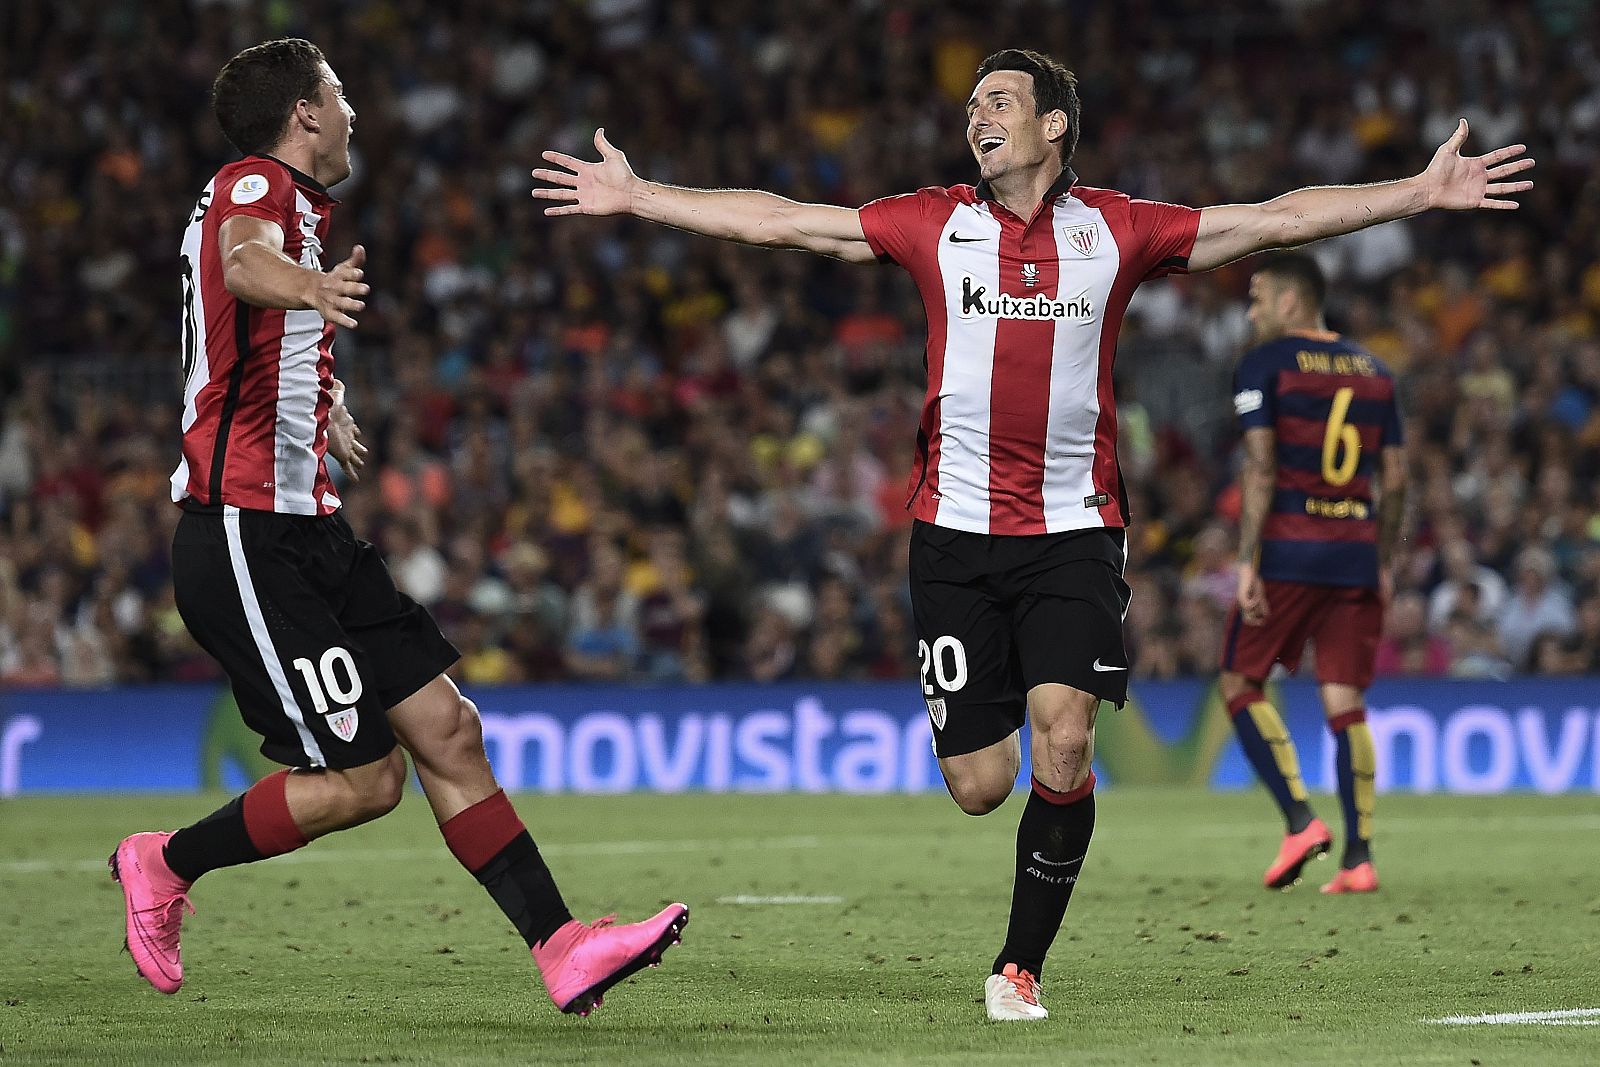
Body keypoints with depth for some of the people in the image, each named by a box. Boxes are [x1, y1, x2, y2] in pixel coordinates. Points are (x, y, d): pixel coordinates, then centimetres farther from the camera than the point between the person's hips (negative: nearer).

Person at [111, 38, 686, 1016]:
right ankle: (165, 866, 10)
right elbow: (244, 259, -38)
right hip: (248, 539, -10)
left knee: (447, 730, 2)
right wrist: (311, 287, -62)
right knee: (363, 780, -9)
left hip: (308, 532, 10)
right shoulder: (256, 185, -12)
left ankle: (561, 947, -1)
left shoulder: (286, 198, 19)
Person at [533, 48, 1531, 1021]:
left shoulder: (1114, 230, 5)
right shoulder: (935, 223, 6)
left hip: (1075, 530, -1)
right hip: (957, 531, 1)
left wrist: (1423, 193, 2)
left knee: (1063, 736, -18)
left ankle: (1021, 966, -3)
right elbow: (781, 220, 9)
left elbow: (1276, 219, 6)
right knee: (980, 785, -3)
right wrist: (635, 195, 7)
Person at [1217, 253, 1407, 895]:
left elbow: (1260, 468, -11)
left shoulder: (1263, 365, -2)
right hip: (1357, 554, 5)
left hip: (1288, 552, -5)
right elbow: (1394, 478, 13)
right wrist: (1383, 568, 20)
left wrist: (1247, 563, -11)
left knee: (1241, 685, 7)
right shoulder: (1374, 372, 14)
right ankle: (1358, 857, -3)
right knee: (1345, 703, 5)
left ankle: (1299, 819, -8)